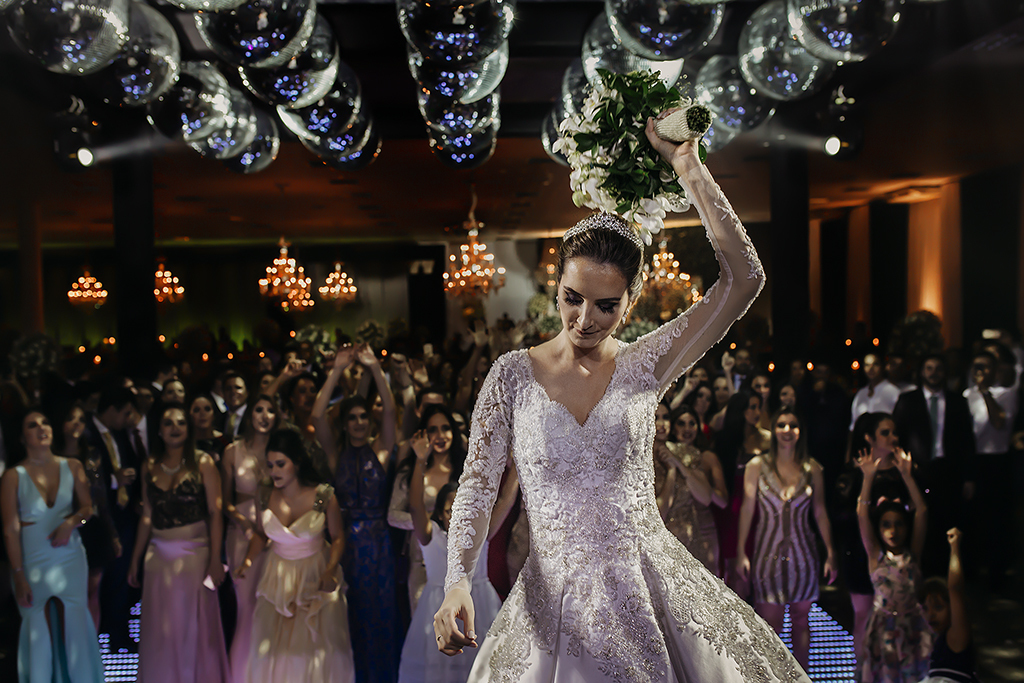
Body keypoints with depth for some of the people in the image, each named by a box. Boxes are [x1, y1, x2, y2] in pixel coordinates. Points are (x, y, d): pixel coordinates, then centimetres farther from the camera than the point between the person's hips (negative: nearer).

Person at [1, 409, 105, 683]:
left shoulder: (72, 467, 2)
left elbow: (87, 506, 11)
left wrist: (72, 521, -12)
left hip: (71, 559, 2)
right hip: (33, 563, -2)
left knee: (76, 625, 3)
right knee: (39, 630, 5)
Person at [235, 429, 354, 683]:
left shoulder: (323, 496, -16)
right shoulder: (266, 496, -8)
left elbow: (338, 537, -6)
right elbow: (260, 534, 7)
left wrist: (330, 571, -19)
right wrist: (249, 559, -10)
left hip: (315, 576, -2)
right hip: (278, 577, 2)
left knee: (316, 646, 2)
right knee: (272, 645, 3)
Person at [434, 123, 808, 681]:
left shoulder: (644, 367, -2)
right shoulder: (514, 373, -2)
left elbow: (744, 279, -11)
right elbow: (477, 485, -4)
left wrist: (687, 165, -13)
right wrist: (457, 580, -20)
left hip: (649, 588, 1)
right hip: (554, 599, 0)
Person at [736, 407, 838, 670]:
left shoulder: (811, 468, 3)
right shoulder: (757, 465, -2)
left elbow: (820, 512, 6)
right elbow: (747, 509, -2)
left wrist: (830, 554, 4)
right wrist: (741, 553, -5)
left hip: (802, 553, 2)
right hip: (768, 552, -2)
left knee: (801, 620, 11)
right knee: (770, 625, -2)